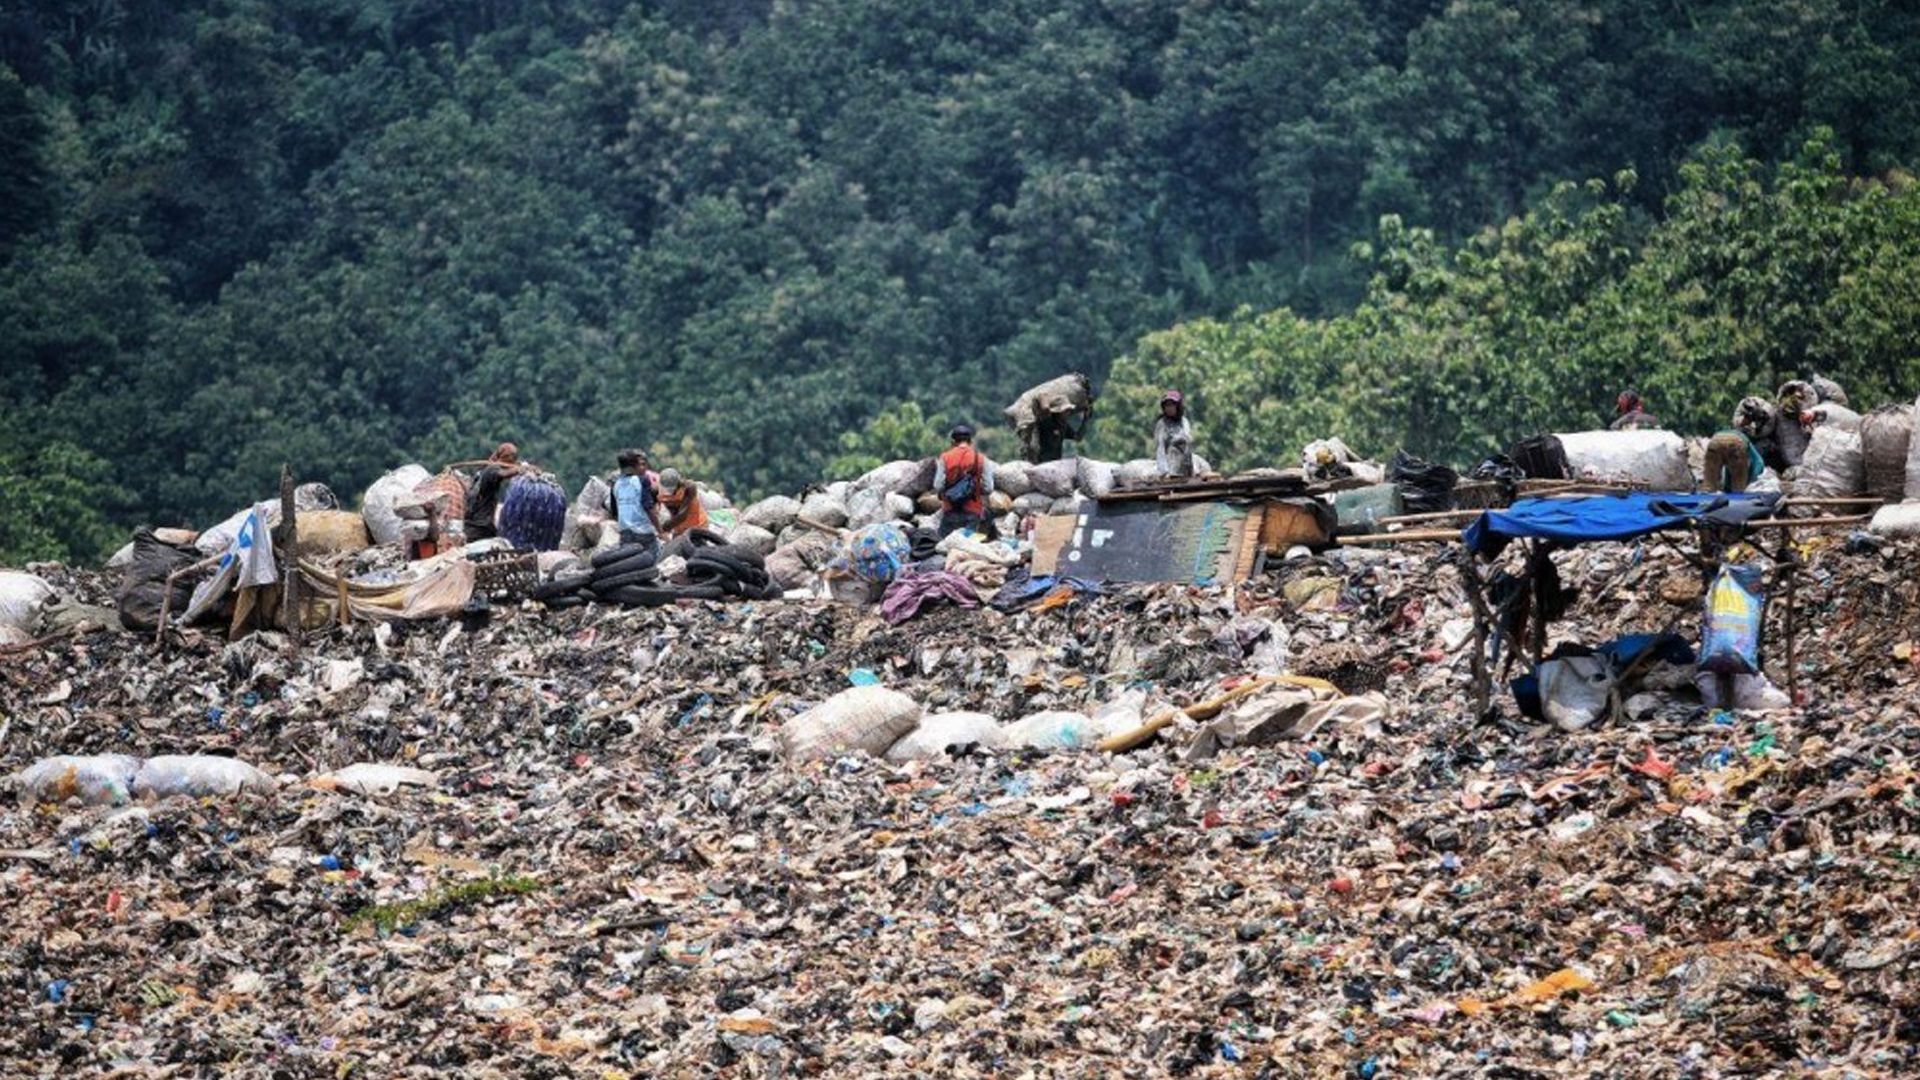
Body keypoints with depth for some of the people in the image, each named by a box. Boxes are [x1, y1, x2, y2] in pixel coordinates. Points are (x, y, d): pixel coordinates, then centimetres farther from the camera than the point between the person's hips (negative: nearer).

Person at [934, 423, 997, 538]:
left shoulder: (944, 458, -3)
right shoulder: (981, 459, -3)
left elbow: (938, 487, -7)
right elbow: (988, 489, -5)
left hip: (950, 512, 0)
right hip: (972, 512, 0)